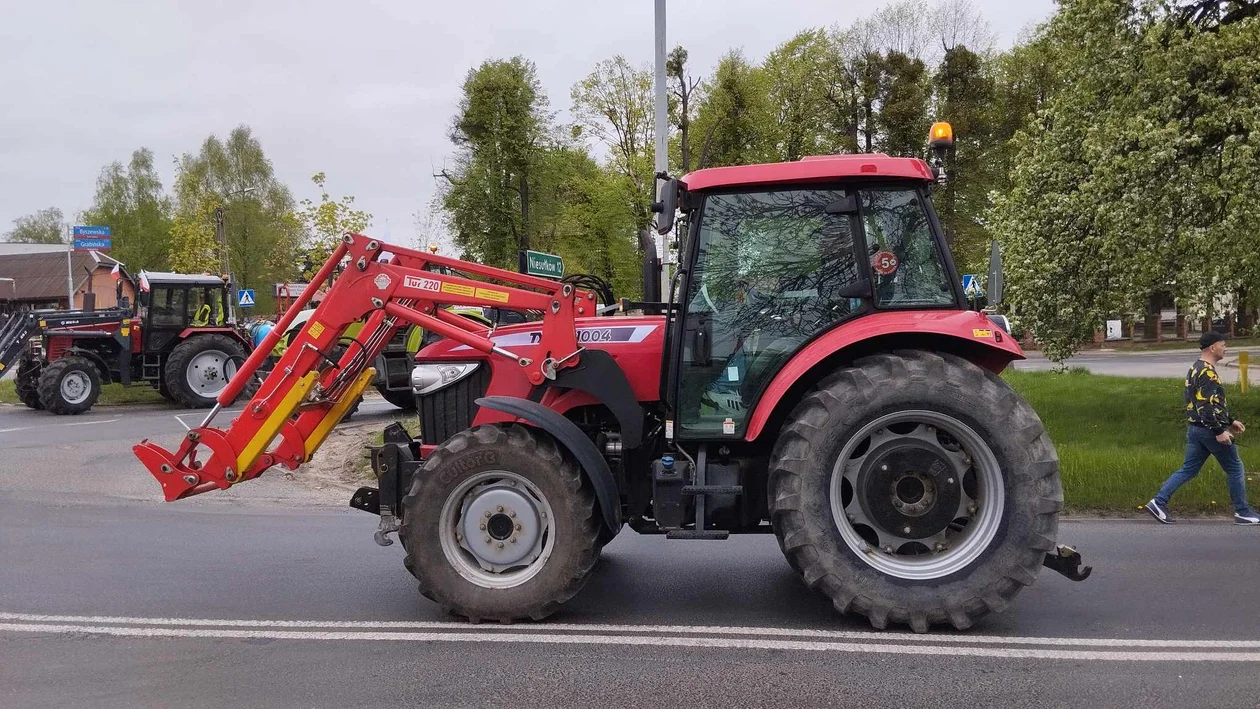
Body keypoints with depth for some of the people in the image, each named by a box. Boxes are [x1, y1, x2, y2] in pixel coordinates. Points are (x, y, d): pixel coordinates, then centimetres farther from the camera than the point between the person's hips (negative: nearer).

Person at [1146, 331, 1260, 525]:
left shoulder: (1196, 369, 15)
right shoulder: (1208, 372, -18)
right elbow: (1207, 406, -25)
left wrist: (1230, 421, 25)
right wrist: (1219, 431, -24)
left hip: (1195, 428, 9)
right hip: (1209, 430, -9)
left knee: (1188, 470, 9)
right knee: (1234, 469, 6)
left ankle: (1159, 502, 1)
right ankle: (1243, 513, 15)